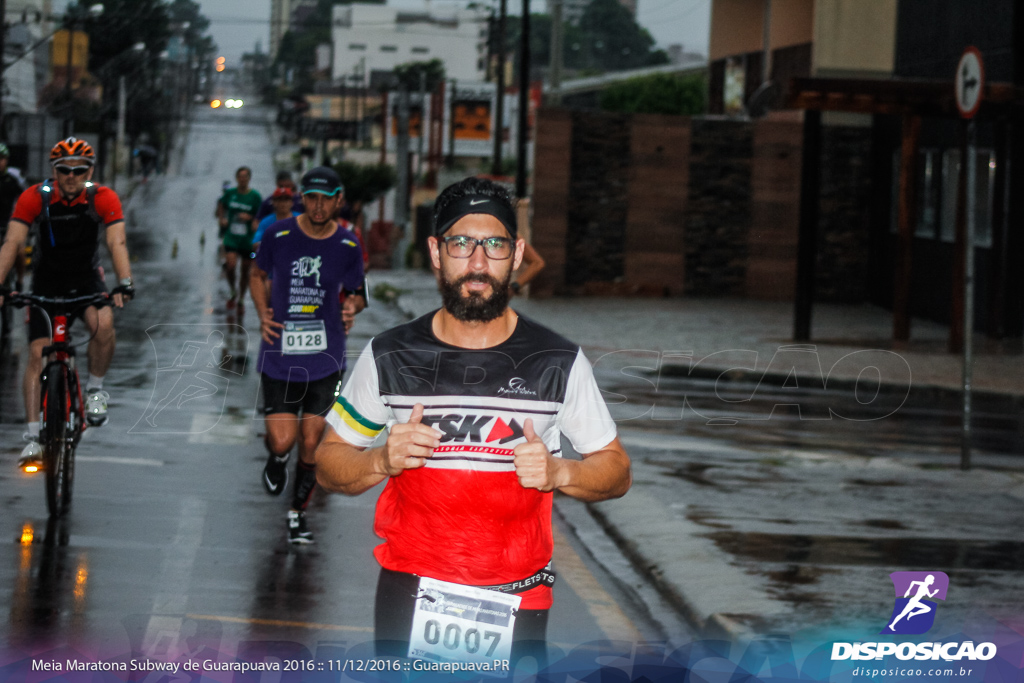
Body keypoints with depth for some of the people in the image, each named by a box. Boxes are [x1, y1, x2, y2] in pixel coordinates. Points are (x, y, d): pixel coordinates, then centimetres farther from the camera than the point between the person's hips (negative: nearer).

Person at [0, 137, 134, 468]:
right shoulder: (35, 198, -18)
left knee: (103, 324, -30)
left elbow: (117, 242, -26)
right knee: (38, 353, -12)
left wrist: (124, 282, -43)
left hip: (87, 281, 0)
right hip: (47, 284, 0)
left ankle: (95, 389, -4)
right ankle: (33, 438, -8)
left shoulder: (103, 199, -17)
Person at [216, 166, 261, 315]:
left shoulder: (255, 196, -5)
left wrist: (249, 217, -17)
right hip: (231, 237, 0)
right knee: (231, 266, -17)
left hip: (248, 239, 0)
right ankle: (233, 292, 12)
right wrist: (221, 219, 7)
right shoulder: (230, 193, 1)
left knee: (245, 270, 7)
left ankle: (240, 300, 26)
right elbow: (221, 205, 22)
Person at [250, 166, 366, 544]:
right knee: (282, 439, -7)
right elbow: (259, 276, 12)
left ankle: (298, 514, 19)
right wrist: (263, 314, -5)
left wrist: (352, 304, -12)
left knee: (311, 444, 0)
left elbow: (355, 292, 12)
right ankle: (277, 459, 32)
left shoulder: (347, 246, -2)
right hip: (280, 354, -1)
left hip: (325, 357, 1)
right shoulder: (278, 235, -5)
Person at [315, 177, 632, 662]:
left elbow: (615, 470, 6)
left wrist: (558, 472, -15)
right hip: (409, 599, 0)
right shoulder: (388, 357, 0)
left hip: (516, 604, 0)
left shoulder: (559, 363, -1)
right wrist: (382, 461, -14)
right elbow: (329, 464, 7)